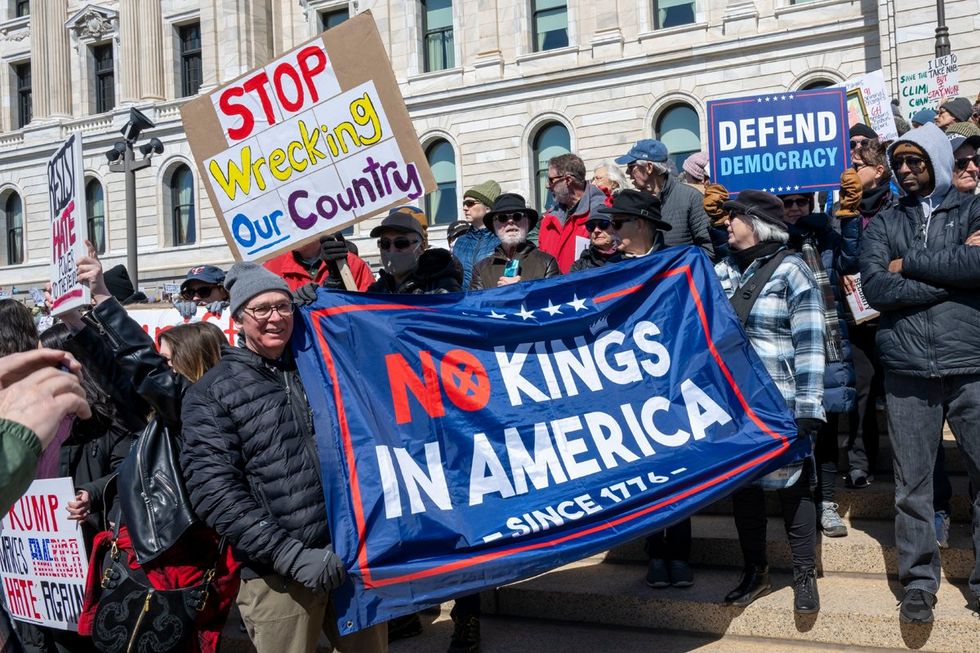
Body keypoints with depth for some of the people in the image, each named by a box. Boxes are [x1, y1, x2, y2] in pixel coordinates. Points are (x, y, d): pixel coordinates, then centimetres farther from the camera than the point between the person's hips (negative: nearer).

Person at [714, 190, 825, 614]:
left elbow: (810, 344, -10)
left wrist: (808, 408, -16)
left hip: (780, 404, -5)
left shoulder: (791, 271, -6)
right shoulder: (721, 272, 10)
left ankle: (805, 576, 19)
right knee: (742, 484, 12)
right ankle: (755, 572, 26)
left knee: (791, 484, 5)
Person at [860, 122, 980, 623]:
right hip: (908, 369, 1)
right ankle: (918, 580, 17)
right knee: (911, 482, 4)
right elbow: (875, 288, -3)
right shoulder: (884, 224, 14)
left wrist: (909, 264, -4)